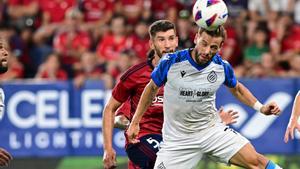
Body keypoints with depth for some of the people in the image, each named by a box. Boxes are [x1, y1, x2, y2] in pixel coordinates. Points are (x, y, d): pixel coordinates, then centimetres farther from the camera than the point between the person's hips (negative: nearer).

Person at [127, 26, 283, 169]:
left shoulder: (222, 67, -8)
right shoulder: (170, 62, -16)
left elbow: (237, 89, 15)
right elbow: (152, 88, 3)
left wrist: (260, 108, 2)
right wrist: (135, 123, 6)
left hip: (212, 131, 1)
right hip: (177, 139, -1)